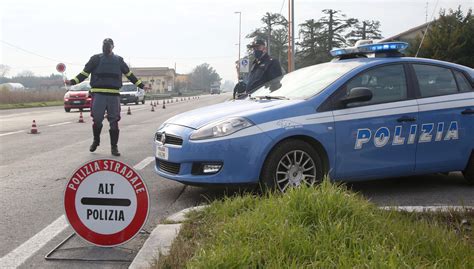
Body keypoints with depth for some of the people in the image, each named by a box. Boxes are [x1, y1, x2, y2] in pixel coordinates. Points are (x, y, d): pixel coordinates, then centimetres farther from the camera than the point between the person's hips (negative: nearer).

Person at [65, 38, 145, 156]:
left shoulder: (119, 60, 14)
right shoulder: (96, 59, 8)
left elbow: (129, 74, 22)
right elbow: (84, 73, 5)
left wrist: (141, 85, 21)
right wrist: (72, 81, -8)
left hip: (114, 95, 2)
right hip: (98, 94, -1)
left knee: (114, 122, 1)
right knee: (97, 120, -3)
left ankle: (114, 147, 9)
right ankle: (96, 141, 22)